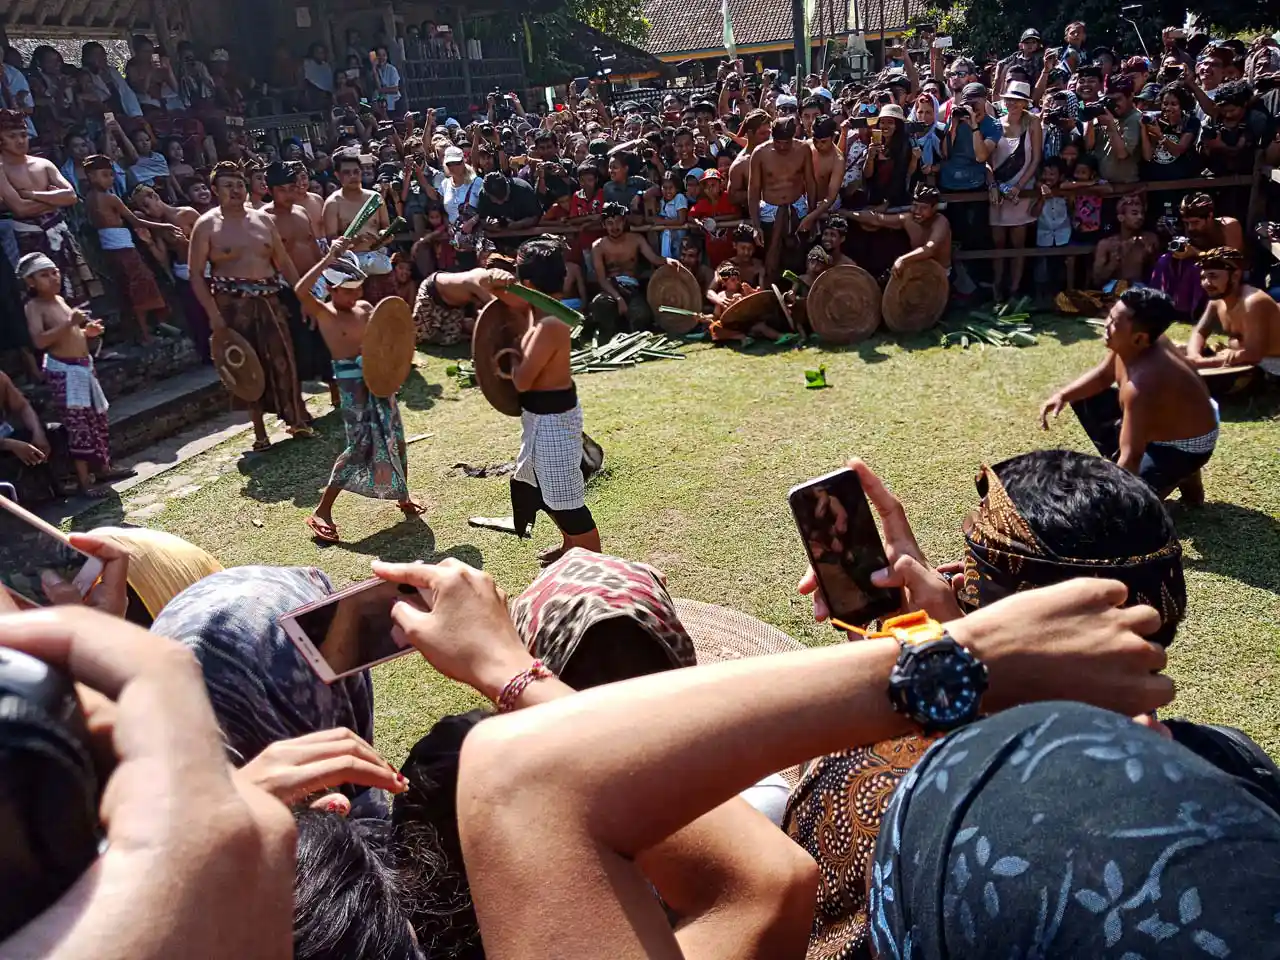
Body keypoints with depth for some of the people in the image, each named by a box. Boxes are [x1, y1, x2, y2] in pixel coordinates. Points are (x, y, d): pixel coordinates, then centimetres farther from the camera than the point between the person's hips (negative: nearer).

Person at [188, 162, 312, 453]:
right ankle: (260, 432, 12)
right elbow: (196, 275, -5)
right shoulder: (207, 225, -2)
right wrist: (213, 314, -14)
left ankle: (297, 420, 17)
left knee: (283, 359, 1)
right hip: (233, 304, -3)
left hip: (268, 300, 3)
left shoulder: (262, 219, 10)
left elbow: (284, 262, 14)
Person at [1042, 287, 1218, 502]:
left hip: (1184, 446, -8)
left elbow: (1131, 457, -38)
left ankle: (1181, 476, 4)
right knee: (1084, 398, 6)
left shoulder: (1142, 383, -41)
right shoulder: (1130, 345, -16)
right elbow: (1102, 375, 6)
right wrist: (1062, 395, -9)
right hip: (1158, 422, 8)